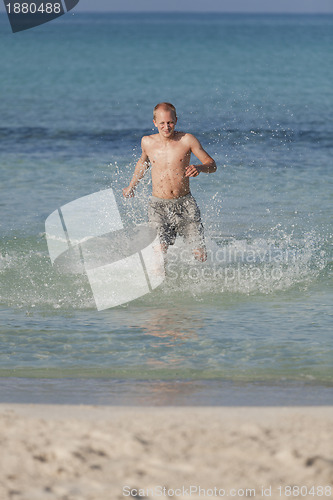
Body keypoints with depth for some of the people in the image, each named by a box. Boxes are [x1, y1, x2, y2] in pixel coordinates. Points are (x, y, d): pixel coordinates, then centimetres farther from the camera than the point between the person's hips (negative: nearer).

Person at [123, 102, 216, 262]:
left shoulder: (187, 140, -5)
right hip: (158, 205, 1)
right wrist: (132, 186, 33)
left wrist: (199, 168, -23)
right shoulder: (147, 142, 3)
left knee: (200, 256, -4)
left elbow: (212, 164, -1)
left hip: (185, 203, -1)